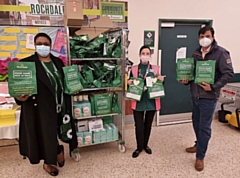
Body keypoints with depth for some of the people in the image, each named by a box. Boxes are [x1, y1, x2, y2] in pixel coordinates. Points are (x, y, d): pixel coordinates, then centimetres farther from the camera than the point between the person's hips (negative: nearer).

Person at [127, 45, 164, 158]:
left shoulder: (156, 69, 2)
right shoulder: (134, 69, 0)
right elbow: (130, 84, 8)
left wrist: (162, 80, -12)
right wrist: (129, 83, -14)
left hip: (151, 101, 1)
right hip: (138, 101, -1)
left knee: (148, 125, 15)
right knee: (139, 126, 4)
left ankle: (145, 145, 36)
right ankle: (139, 147, 24)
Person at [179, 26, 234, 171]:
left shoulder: (221, 53, -10)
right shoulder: (196, 53, 9)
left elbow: (229, 73, -13)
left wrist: (214, 87, -23)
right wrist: (186, 80, -2)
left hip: (208, 97, -6)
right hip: (195, 95, 6)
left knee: (204, 126, 2)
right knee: (196, 122, 19)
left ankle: (200, 157, 17)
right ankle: (199, 144, 42)